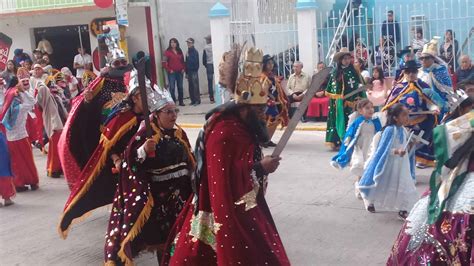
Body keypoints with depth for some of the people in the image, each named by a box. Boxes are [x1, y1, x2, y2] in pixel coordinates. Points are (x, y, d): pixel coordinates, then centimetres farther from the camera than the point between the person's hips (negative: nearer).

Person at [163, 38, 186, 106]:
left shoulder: (179, 51, 12)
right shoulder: (167, 52, -3)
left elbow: (183, 61, 17)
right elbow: (164, 63, -8)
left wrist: (183, 68, 4)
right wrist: (169, 70, -12)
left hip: (180, 72, 5)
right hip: (172, 72, -4)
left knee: (180, 87, 8)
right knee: (172, 87, -4)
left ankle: (181, 101, 16)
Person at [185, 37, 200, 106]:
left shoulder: (195, 52, -6)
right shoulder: (188, 52, 13)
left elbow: (195, 61, -14)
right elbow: (187, 63, 15)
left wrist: (188, 57, -15)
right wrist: (186, 72, 14)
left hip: (194, 71, -6)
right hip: (189, 71, 6)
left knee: (195, 86, -7)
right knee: (191, 87, 6)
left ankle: (197, 100, -3)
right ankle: (193, 100, 12)